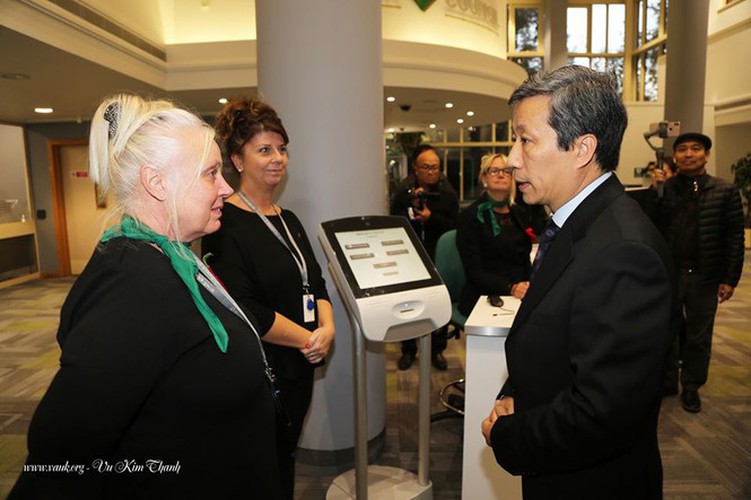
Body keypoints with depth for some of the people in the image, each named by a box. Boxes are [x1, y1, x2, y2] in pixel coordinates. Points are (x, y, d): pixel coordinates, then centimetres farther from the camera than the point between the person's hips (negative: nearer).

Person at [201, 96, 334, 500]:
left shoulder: (288, 220, 10)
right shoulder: (227, 224, -16)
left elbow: (315, 282, 11)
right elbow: (243, 310, -23)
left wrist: (327, 328, -7)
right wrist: (308, 338, -15)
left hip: (299, 366, 7)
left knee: (285, 457, 22)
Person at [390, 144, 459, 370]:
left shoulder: (448, 193, 1)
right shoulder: (403, 192, 1)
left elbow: (455, 226, -4)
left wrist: (431, 218, -17)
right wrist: (412, 206, -18)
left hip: (438, 258, 0)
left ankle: (437, 349, 24)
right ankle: (408, 350, 25)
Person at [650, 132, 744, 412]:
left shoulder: (725, 191, -2)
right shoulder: (664, 188, 1)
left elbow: (735, 238, -3)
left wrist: (730, 279, -7)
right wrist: (653, 192, -14)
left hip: (704, 277, -1)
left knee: (698, 337, 12)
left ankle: (691, 387, 29)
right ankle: (667, 382, 31)